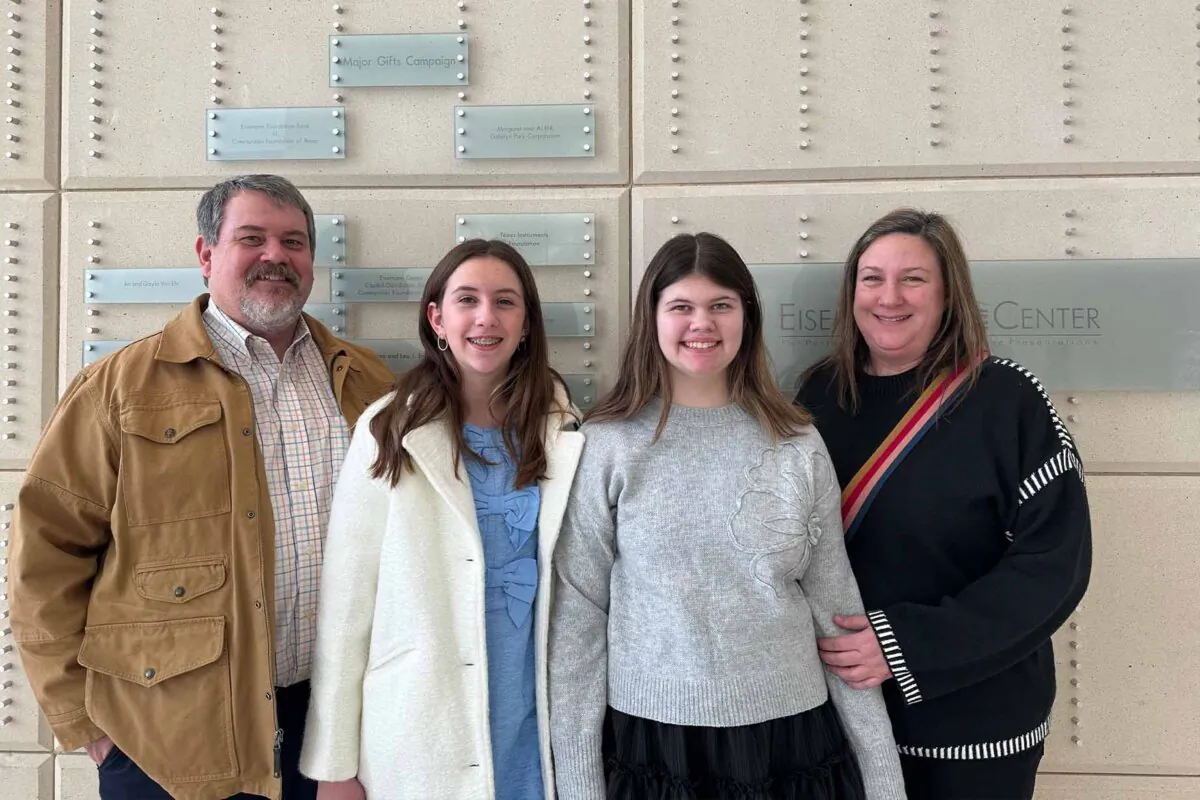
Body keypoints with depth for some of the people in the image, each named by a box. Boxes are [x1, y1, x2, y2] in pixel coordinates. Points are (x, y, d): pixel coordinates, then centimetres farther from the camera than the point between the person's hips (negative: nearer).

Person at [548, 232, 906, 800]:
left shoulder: (799, 446, 0)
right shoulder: (609, 444, -5)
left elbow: (836, 611, 4)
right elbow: (577, 618, -3)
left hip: (788, 735, 2)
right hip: (649, 738, -1)